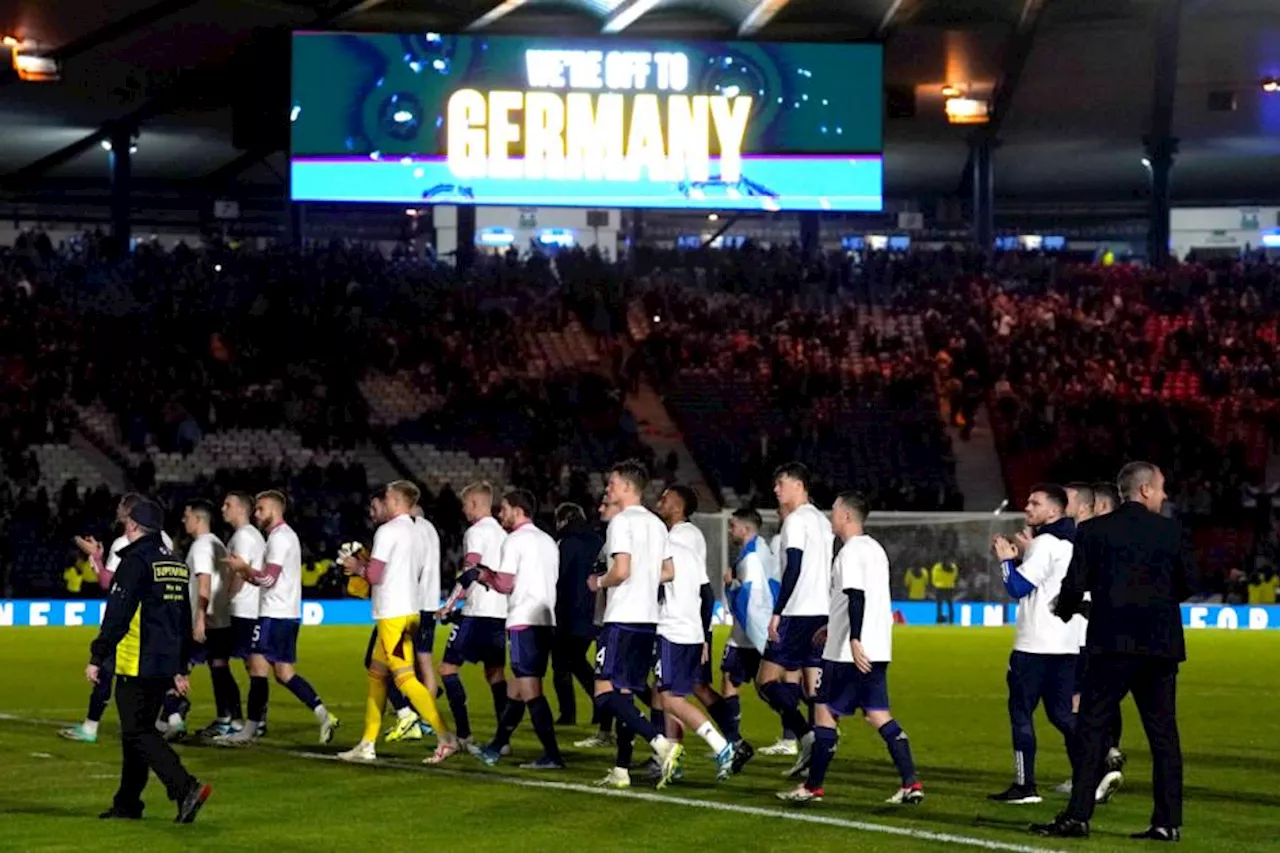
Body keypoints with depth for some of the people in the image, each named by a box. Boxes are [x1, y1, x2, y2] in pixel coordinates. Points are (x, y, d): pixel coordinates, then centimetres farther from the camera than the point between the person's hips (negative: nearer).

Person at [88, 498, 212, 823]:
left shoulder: (136, 561, -12)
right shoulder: (176, 563, 15)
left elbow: (117, 615, -17)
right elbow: (185, 621, 20)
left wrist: (97, 657, -12)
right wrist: (181, 668, 25)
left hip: (137, 665, -9)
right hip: (166, 665, 9)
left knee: (138, 733, -7)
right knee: (138, 730, 16)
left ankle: (187, 788, -20)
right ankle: (127, 803, 20)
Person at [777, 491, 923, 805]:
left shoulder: (851, 551, -12)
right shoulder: (875, 549, 17)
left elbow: (856, 596, -23)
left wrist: (854, 640, -29)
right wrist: (834, 627, 32)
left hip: (850, 653, -9)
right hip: (876, 650, 9)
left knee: (824, 711, 1)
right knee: (878, 715, 7)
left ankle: (813, 787, 7)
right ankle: (911, 784, -4)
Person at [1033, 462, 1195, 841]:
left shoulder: (1094, 530, -1)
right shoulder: (1169, 530, 4)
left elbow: (1074, 586, -5)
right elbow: (1187, 584, 7)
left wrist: (1066, 611, 17)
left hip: (1113, 643, -2)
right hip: (1161, 645, 2)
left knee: (1092, 728, 0)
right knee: (1163, 732, 8)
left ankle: (1078, 816, -7)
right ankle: (1168, 821, 6)